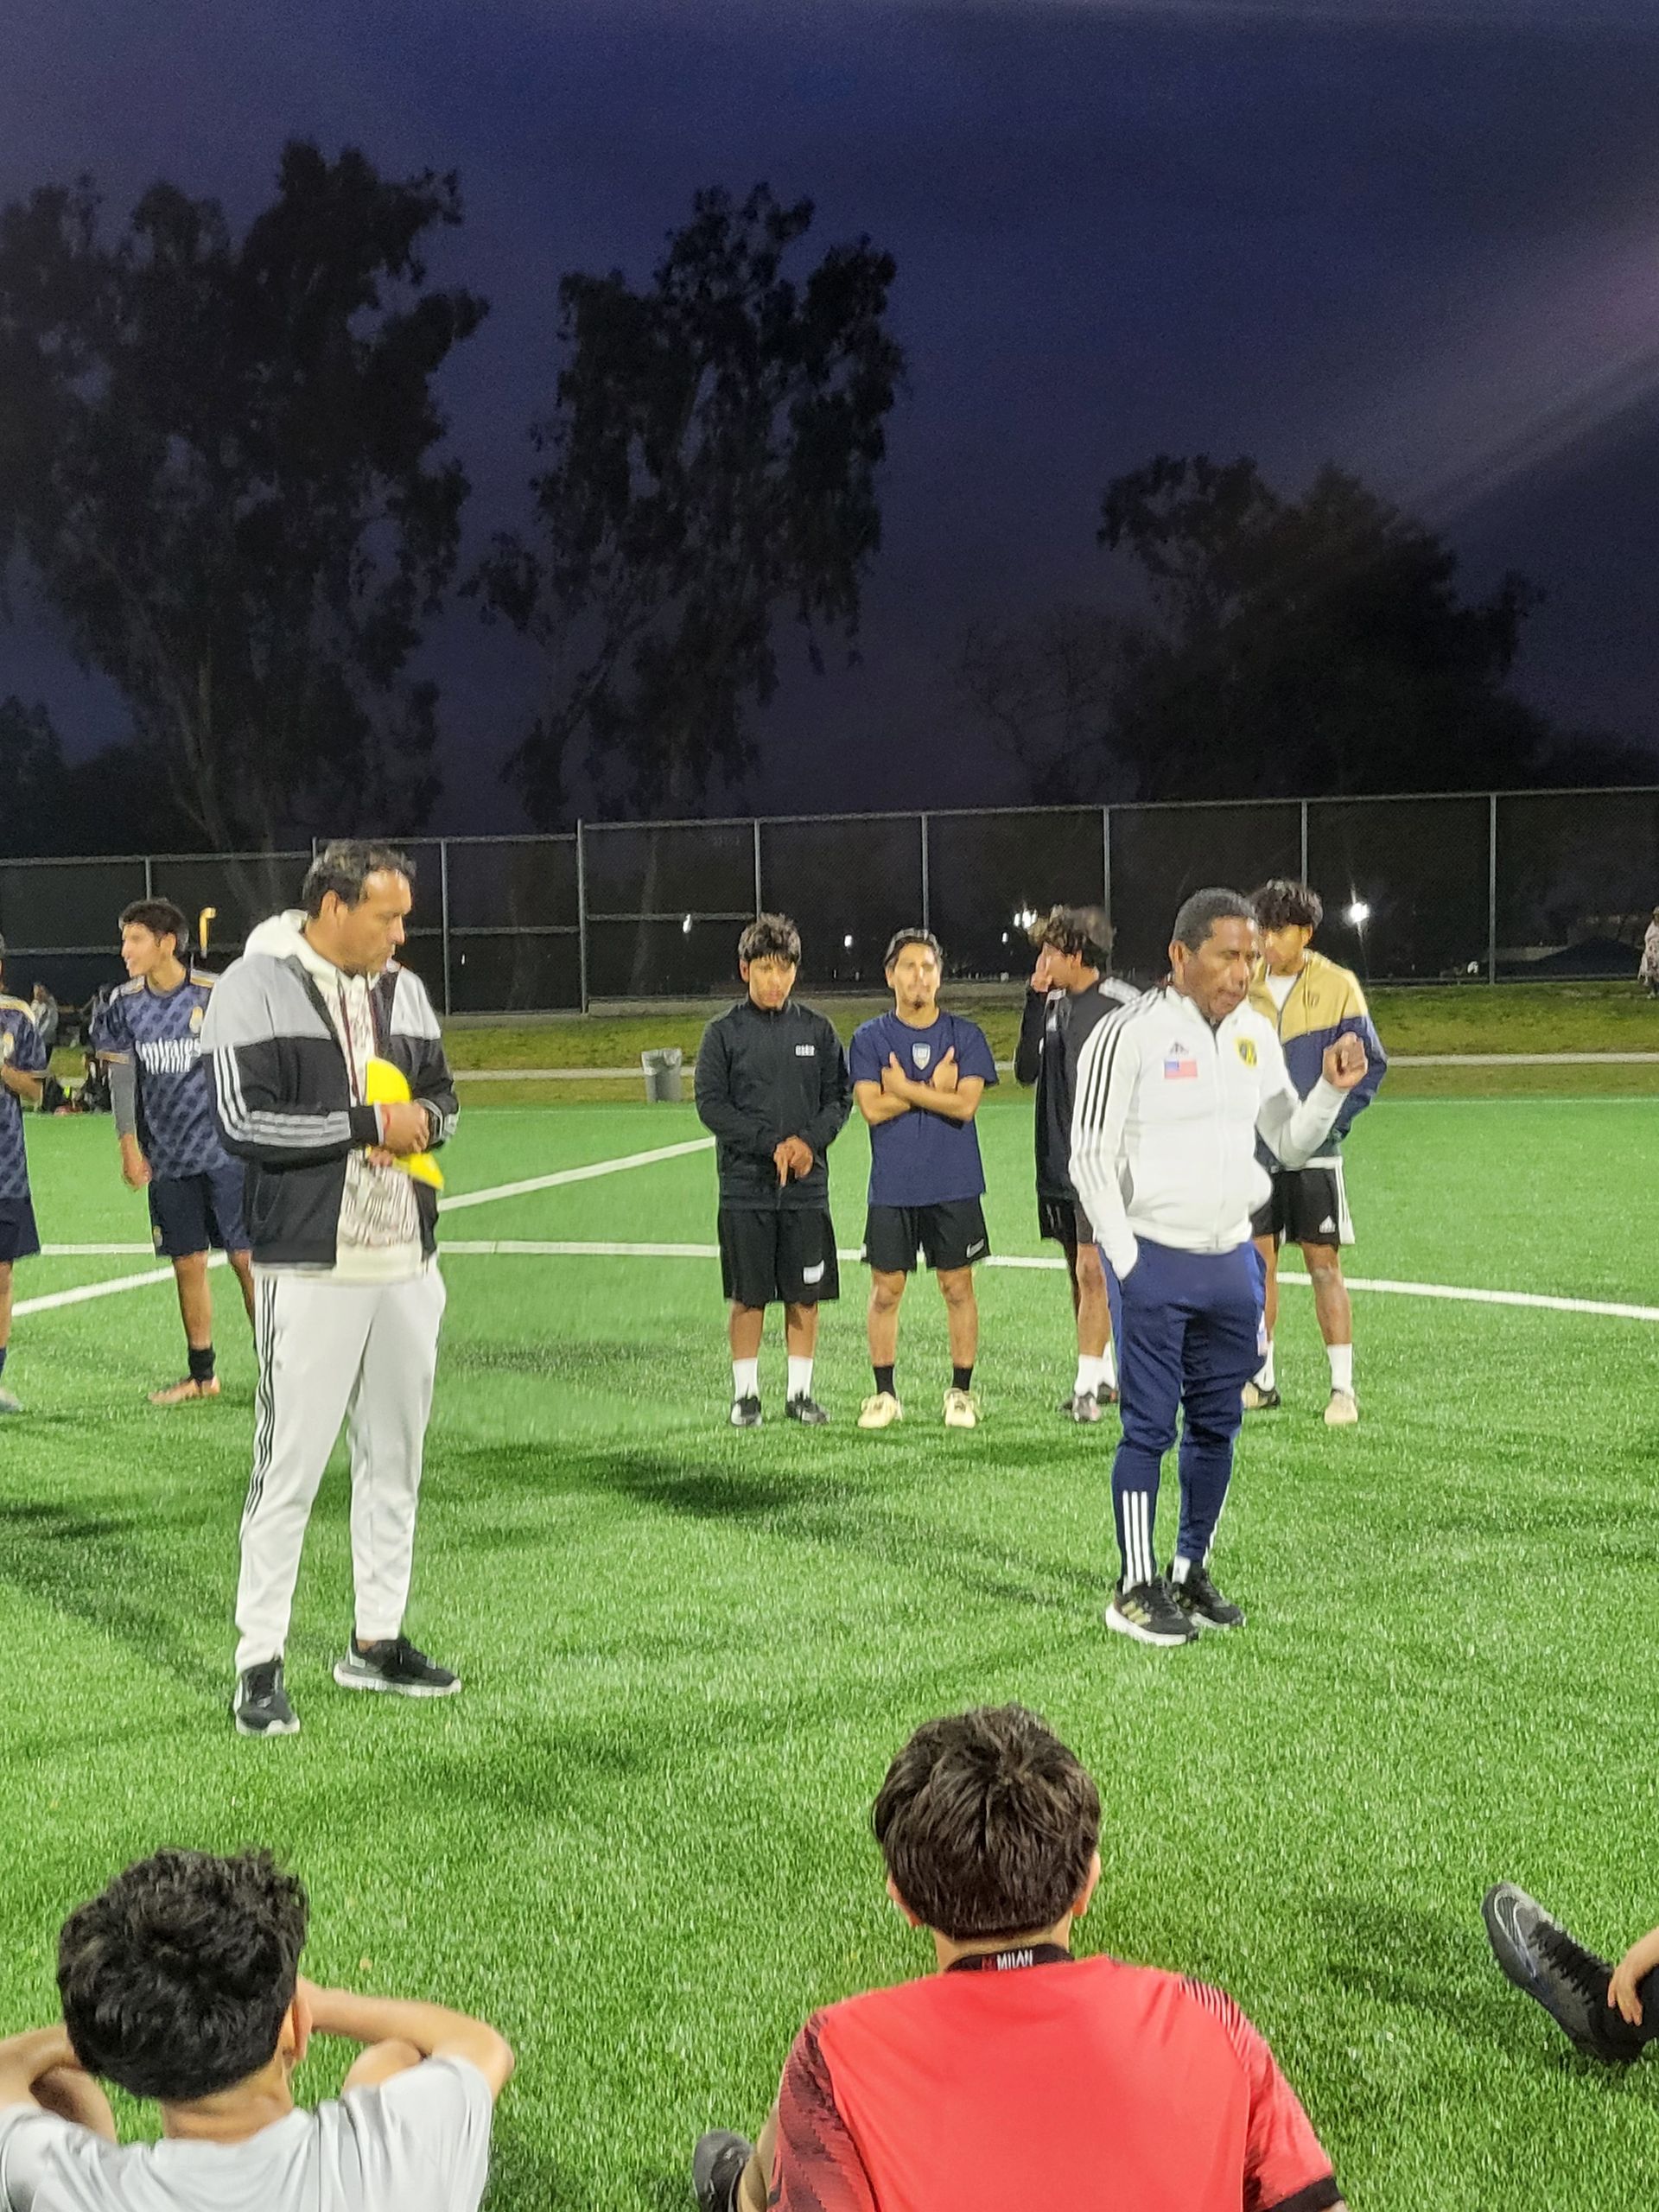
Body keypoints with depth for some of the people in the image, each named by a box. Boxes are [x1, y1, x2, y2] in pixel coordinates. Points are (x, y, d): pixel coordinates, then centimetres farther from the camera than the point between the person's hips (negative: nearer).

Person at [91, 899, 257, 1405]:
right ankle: (202, 1374, 20)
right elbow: (122, 1080, 7)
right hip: (167, 1159, 4)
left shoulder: (217, 994, -9)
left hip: (227, 1152, -4)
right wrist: (129, 1148, 3)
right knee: (188, 1265, 8)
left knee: (247, 1259, -4)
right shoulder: (124, 1004, 2)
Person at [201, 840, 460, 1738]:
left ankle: (375, 1640, 25)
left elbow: (442, 1094, 20)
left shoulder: (404, 989, 11)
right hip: (310, 1268, -7)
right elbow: (244, 1122, -17)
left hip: (407, 1262, 7)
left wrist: (421, 1118, -4)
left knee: (394, 1459, 13)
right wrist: (368, 1125, -14)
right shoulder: (253, 988, -9)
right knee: (289, 1467, -5)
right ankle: (259, 1665, 4)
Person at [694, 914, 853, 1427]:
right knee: (749, 1296, 2)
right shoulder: (724, 1033, 1)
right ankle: (746, 1392, 11)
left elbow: (840, 1097, 7)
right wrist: (771, 1145, -13)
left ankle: (800, 1391, 14)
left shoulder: (816, 1031, 8)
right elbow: (711, 1104, -4)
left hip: (807, 1185, 2)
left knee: (805, 1294, 4)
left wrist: (809, 1141, -12)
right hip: (745, 1185, -2)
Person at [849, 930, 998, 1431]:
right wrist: (935, 1088, -9)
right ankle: (884, 1394, 13)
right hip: (891, 1187, 0)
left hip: (954, 1186, 0)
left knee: (958, 1287, 3)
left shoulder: (966, 1035, 3)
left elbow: (966, 1104, -9)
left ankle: (961, 1392, 13)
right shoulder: (869, 1038, 3)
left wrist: (905, 1087, -9)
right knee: (885, 1290, 3)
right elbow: (873, 1107, -9)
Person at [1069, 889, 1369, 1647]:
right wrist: (1126, 1262, -13)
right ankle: (1135, 1590, 7)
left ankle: (1191, 1573, 24)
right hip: (1153, 1261, -6)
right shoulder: (1130, 1034, -11)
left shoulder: (1255, 1034, 8)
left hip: (1231, 1259, 6)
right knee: (1150, 1426, -2)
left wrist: (1331, 1090, -4)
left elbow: (1291, 1143, 15)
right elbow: (1090, 1155, -10)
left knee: (1217, 1424, 11)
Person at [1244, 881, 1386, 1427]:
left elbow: (1370, 1062, -3)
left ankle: (1342, 1387, 1)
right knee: (1257, 1261, 7)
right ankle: (1261, 1379, 17)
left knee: (1324, 1264, -3)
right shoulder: (1243, 987, 5)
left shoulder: (1337, 986, -5)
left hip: (1313, 1151, -4)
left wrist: (1331, 1122, -11)